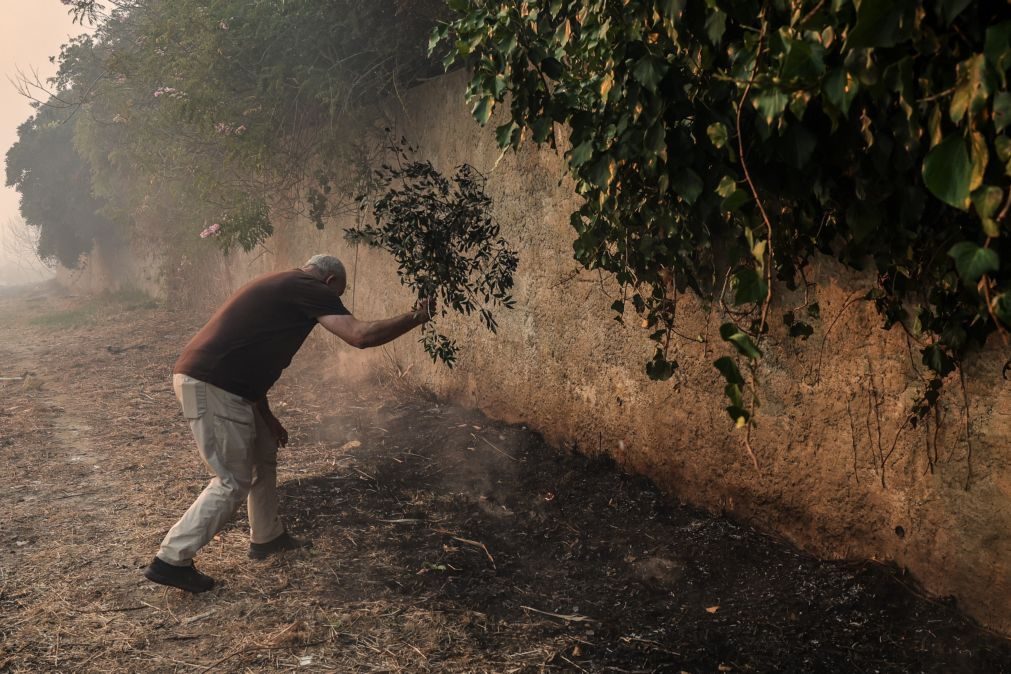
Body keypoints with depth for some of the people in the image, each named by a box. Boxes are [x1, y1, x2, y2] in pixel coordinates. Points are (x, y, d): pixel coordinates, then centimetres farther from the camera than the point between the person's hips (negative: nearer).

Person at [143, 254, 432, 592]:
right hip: (210, 387, -10)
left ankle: (266, 538, 35)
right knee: (234, 481, -1)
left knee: (263, 453, 21)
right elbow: (361, 335, -18)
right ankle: (172, 560, 5)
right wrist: (415, 318, -4)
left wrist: (267, 417, 22)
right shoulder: (309, 288, -7)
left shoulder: (279, 286, 22)